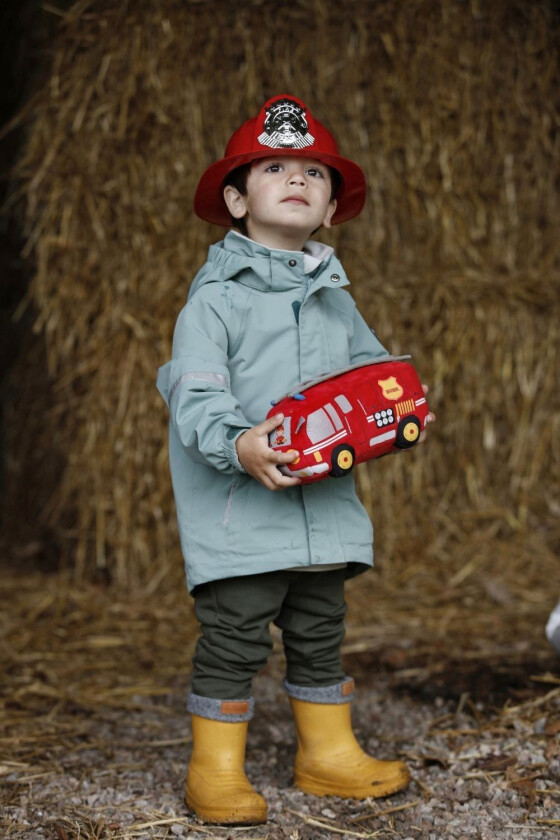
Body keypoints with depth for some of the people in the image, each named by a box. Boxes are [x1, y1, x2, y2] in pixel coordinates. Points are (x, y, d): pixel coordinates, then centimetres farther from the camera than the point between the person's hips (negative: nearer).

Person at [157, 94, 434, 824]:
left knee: (321, 630, 16)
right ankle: (216, 769, 12)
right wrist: (238, 445, -33)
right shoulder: (216, 298, -7)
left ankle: (329, 754, 30)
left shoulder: (335, 299, 13)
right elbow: (196, 395, -15)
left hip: (325, 502, 6)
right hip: (239, 509, -6)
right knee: (235, 635, -2)